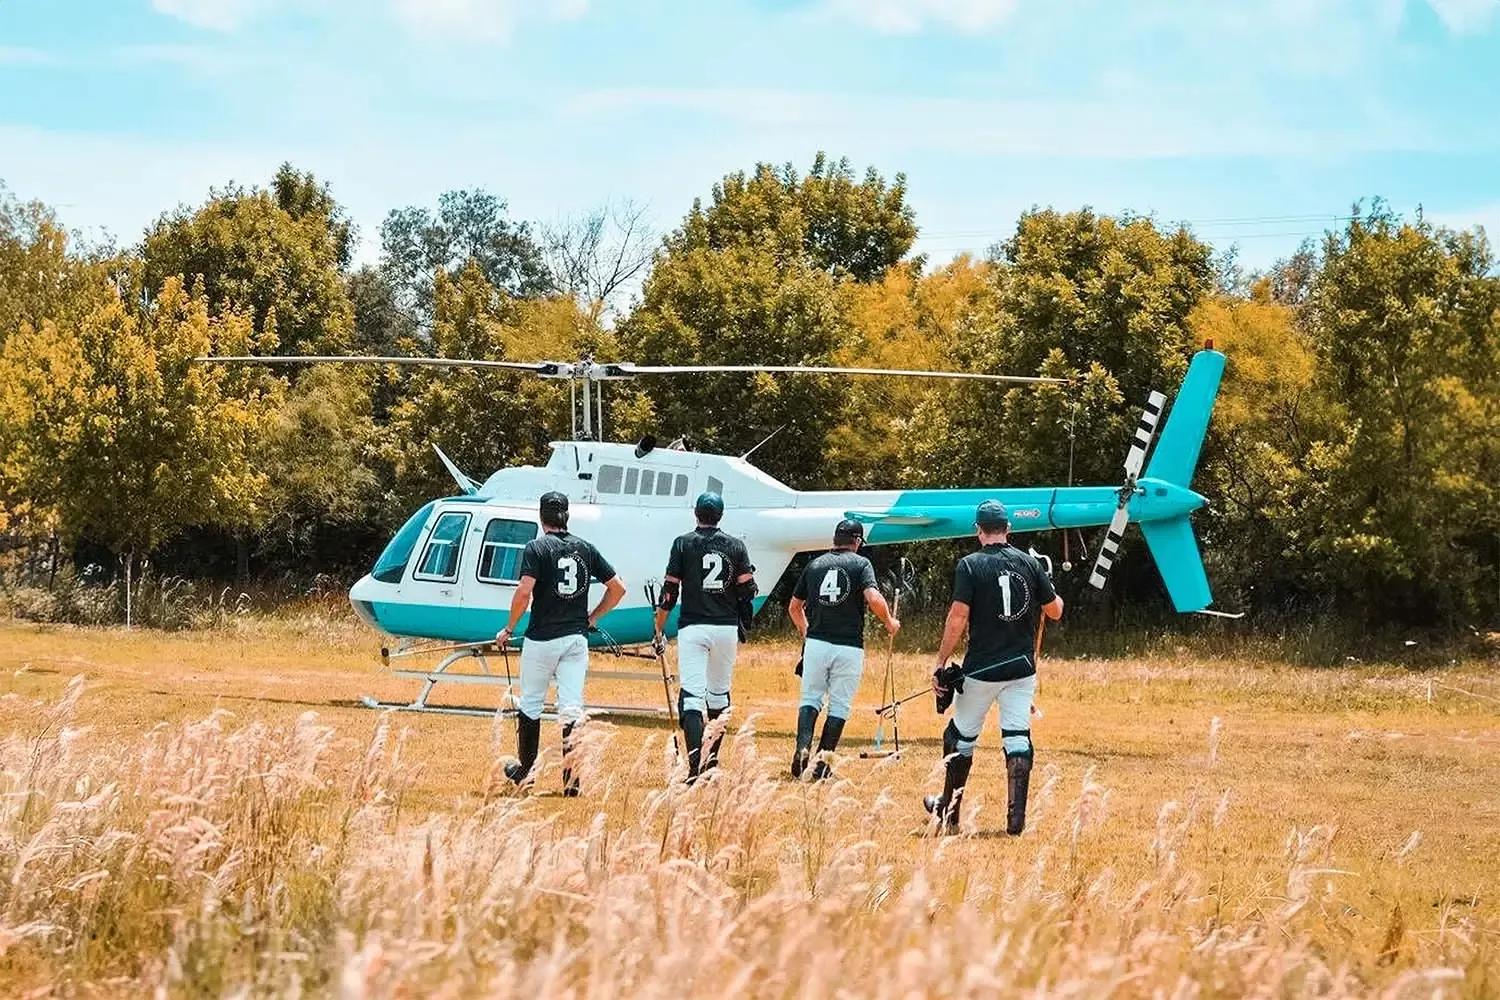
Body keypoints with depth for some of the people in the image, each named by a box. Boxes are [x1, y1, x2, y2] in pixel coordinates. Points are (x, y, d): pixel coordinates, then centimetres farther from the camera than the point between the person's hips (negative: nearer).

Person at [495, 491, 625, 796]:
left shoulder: (537, 547, -8)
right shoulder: (585, 548, 6)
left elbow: (524, 592, -18)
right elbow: (618, 588, 7)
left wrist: (509, 629, -6)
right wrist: (592, 618, 17)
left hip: (542, 639, -3)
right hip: (577, 639, 3)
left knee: (530, 704, 13)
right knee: (572, 708, 0)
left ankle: (524, 769, 23)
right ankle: (571, 779, -7)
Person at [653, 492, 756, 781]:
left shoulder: (683, 543, -2)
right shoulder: (735, 545, 5)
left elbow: (670, 590, -3)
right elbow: (747, 590, 5)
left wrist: (659, 629, 4)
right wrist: (745, 626, 19)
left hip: (692, 628, -3)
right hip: (726, 627, 3)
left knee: (691, 694, -8)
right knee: (719, 692, 18)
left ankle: (695, 764, -24)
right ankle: (712, 760, 27)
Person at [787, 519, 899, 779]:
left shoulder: (814, 565, 11)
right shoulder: (860, 564, -1)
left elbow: (794, 608, 19)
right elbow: (874, 598, -17)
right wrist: (889, 623, 0)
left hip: (816, 643, 3)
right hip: (849, 647, -3)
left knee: (810, 699, 11)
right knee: (839, 706, 7)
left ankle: (803, 748, -11)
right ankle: (822, 760, 1)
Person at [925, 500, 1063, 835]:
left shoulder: (970, 565, -8)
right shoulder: (1030, 563, 2)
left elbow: (958, 618, -14)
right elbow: (1055, 611, 7)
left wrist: (941, 664, -9)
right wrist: (1045, 584, 27)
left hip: (981, 669, -2)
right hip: (1022, 669, 2)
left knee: (961, 736, 13)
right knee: (1017, 738, 1)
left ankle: (949, 812, 24)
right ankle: (1016, 818, -8)